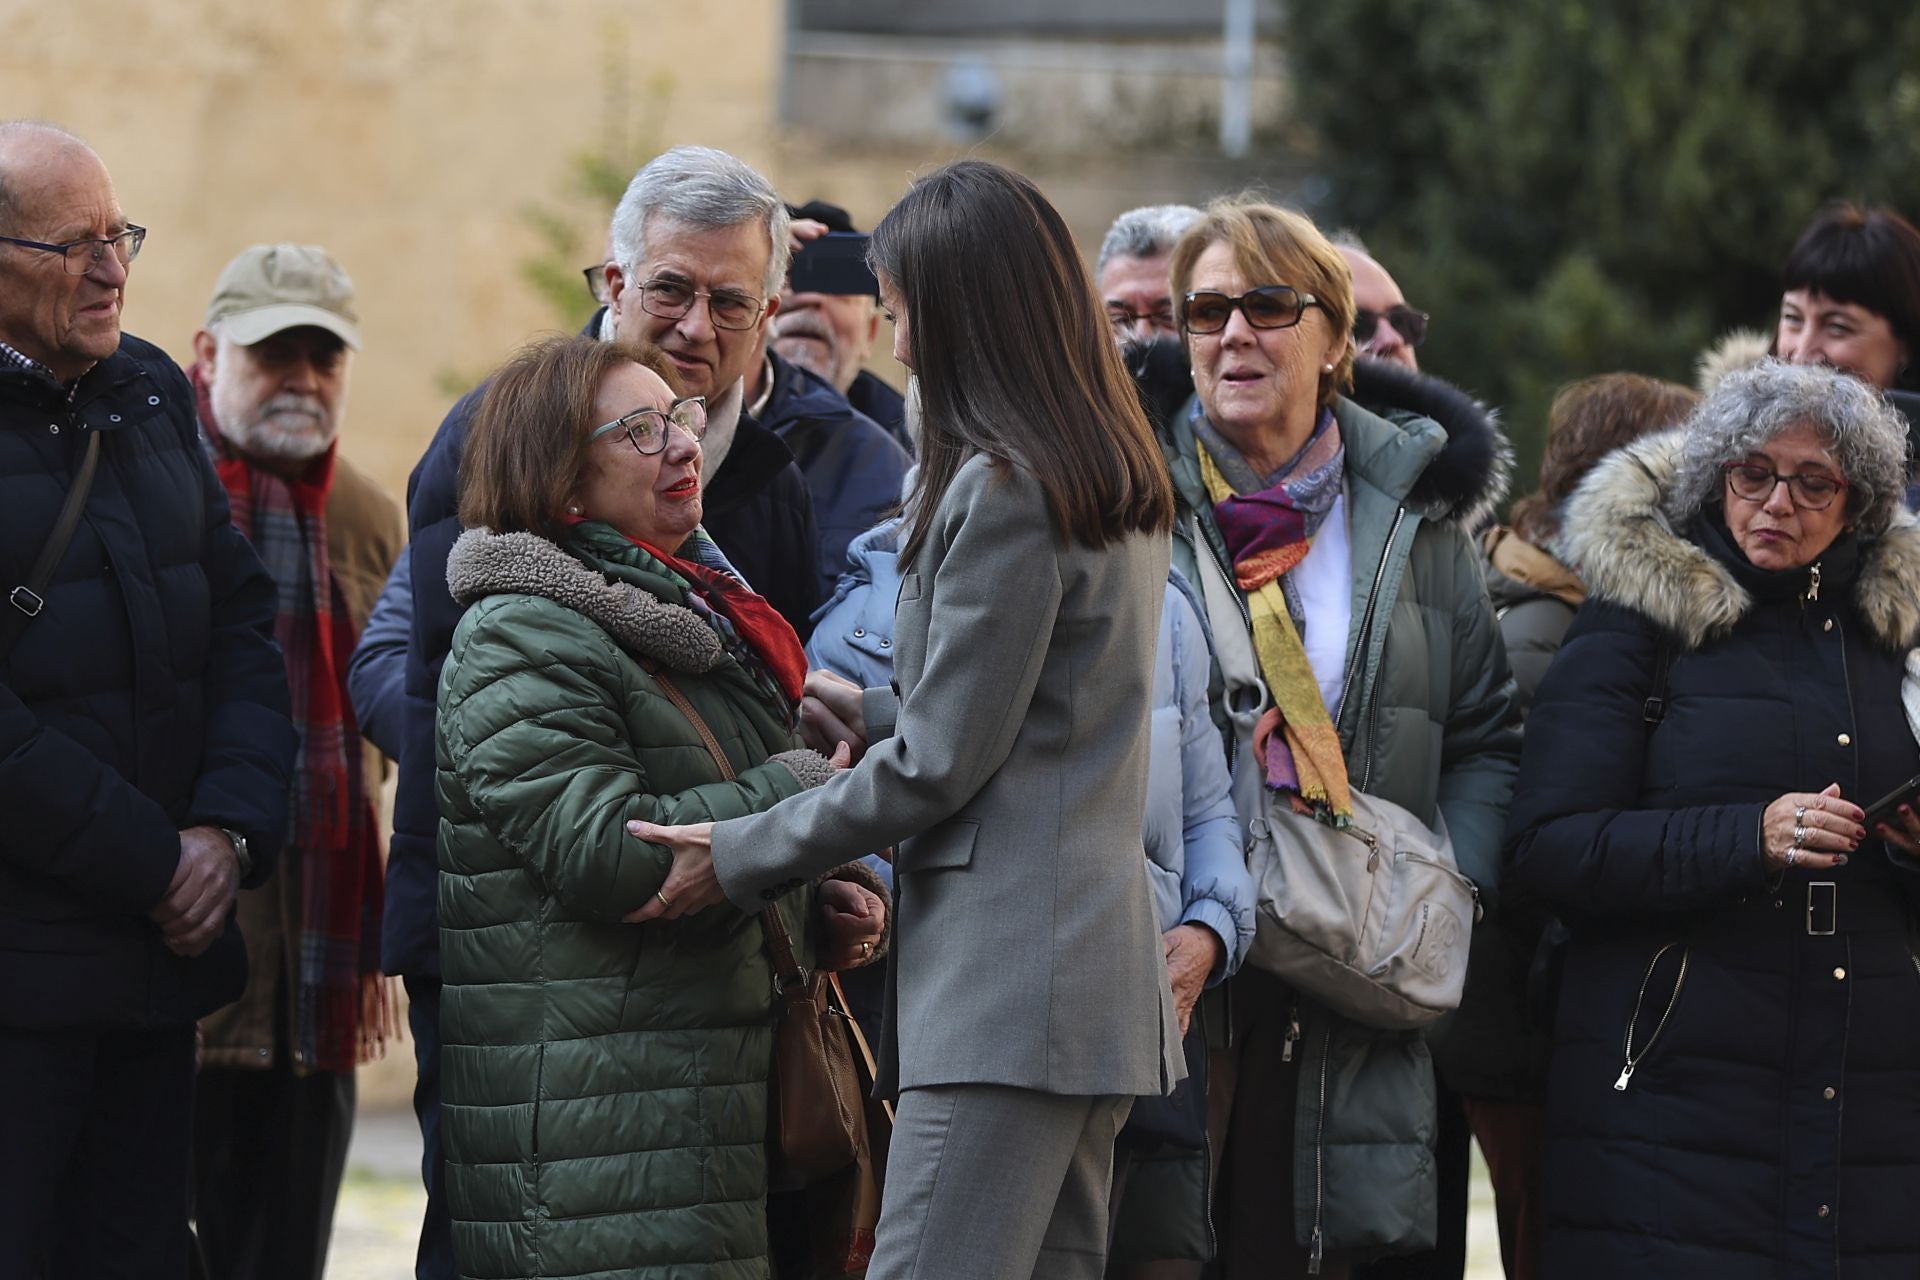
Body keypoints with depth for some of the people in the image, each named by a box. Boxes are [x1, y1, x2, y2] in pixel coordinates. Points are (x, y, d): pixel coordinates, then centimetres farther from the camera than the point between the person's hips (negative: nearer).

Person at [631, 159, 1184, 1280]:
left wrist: (742, 856, -3)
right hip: (1101, 967, 10)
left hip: (1005, 978, -10)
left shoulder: (1002, 490, -13)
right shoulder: (1122, 490, 16)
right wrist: (874, 714, 28)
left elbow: (940, 765, -12)